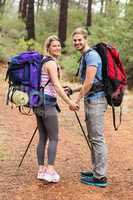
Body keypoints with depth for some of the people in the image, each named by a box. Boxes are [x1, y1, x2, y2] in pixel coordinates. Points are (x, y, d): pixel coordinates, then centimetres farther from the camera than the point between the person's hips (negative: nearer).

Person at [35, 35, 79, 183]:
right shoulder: (51, 62, -11)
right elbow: (56, 85, -20)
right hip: (47, 103, -9)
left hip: (39, 102, 9)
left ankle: (41, 170, 11)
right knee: (53, 138, -5)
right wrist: (69, 102, -21)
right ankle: (50, 171, -8)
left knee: (42, 138, 9)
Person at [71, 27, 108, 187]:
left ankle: (100, 177, -5)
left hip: (95, 100, -11)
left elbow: (89, 82, -19)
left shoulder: (91, 55, -12)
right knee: (93, 138, 15)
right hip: (90, 101, 11)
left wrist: (77, 100, -12)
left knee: (97, 139, -9)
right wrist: (73, 90, 21)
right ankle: (96, 170, 24)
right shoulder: (84, 57, 21)